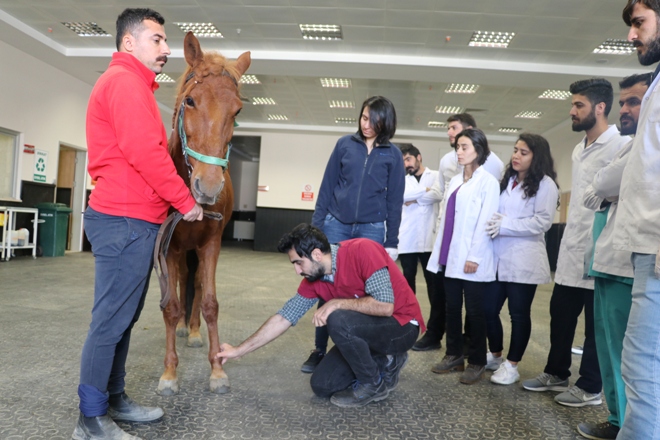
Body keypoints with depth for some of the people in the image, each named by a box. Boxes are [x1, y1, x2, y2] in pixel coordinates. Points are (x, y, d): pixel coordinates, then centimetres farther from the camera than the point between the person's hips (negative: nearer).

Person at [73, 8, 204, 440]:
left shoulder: (133, 84, 23)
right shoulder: (124, 80, -10)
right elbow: (145, 152, -21)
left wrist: (174, 199, 14)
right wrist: (186, 201, -13)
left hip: (133, 221, 11)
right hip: (125, 221, -11)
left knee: (124, 318, 16)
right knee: (111, 321, -3)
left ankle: (114, 399, 28)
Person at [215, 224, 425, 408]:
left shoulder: (363, 250, -26)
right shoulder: (314, 280, -5)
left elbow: (385, 305, -32)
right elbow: (283, 318, 1)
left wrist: (336, 303, -25)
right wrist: (238, 350, 2)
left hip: (402, 326, -7)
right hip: (367, 329, 7)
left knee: (338, 321, -31)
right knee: (322, 386, -1)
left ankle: (373, 383, -8)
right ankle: (385, 363, 15)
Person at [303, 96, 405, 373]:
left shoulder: (393, 155, 2)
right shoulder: (345, 144, 4)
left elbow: (395, 200, 3)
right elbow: (327, 186, 5)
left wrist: (391, 242, 0)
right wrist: (316, 225, 2)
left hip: (371, 230, 0)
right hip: (336, 225, 1)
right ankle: (319, 350, 16)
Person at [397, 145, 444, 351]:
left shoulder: (436, 177, 9)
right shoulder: (403, 180, 17)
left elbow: (439, 194, -12)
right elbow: (401, 194, -5)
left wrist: (414, 199, -7)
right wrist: (425, 191, -10)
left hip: (430, 240, -3)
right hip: (407, 241, 3)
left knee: (435, 285, -2)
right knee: (407, 284, 8)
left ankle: (434, 335, 1)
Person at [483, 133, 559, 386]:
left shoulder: (545, 184, -2)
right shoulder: (507, 182, 18)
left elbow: (542, 222, -12)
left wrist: (505, 225, -15)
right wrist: (494, 221, -1)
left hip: (524, 260, -6)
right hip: (498, 257, 6)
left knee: (519, 314, 4)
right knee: (488, 309, 8)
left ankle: (511, 365, 17)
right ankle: (495, 356, 29)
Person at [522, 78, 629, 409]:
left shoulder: (620, 146, -13)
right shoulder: (579, 149, 15)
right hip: (571, 250, 8)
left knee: (595, 324, 6)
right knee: (560, 315, 15)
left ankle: (590, 387, 21)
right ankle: (556, 374, 30)